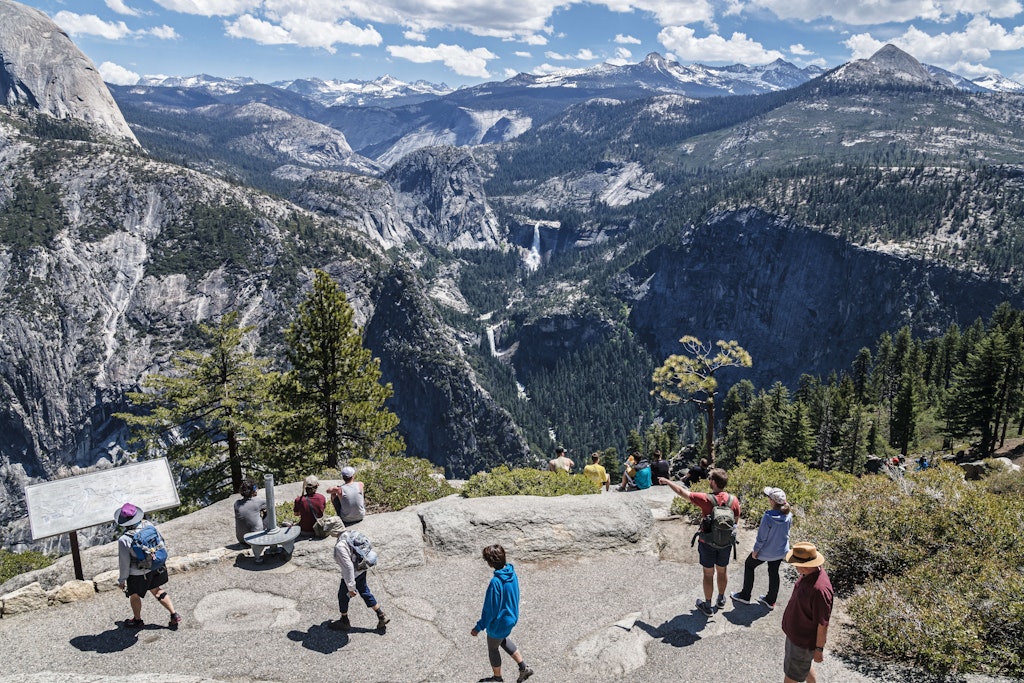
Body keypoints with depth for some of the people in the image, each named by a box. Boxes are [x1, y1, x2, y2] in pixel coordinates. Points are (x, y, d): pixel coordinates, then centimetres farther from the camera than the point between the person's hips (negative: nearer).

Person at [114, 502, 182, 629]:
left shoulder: (124, 540, -29)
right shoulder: (149, 525, -16)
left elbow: (124, 562, -18)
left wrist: (122, 580, -1)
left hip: (138, 574, -5)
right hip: (156, 567, 5)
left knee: (134, 596, 24)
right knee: (158, 592, 24)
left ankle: (138, 620, 46)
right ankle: (174, 615, 23)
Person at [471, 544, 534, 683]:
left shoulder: (496, 582, -36)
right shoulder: (511, 572, -12)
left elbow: (491, 610, -27)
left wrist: (479, 627, -14)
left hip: (499, 623, -7)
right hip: (511, 617, 7)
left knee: (492, 649, 20)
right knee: (503, 640, 33)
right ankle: (523, 668, 34)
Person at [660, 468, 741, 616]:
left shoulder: (706, 499, -26)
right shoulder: (733, 500, -14)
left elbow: (681, 492, -16)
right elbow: (736, 520, 1)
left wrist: (667, 481, -2)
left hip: (708, 543, -3)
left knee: (708, 574, 12)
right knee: (722, 570, 23)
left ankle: (707, 606, 28)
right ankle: (721, 600, 44)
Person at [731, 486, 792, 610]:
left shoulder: (768, 517, -33)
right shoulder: (788, 515, -15)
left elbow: (761, 537, -23)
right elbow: (788, 529, 4)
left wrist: (755, 551, -9)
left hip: (766, 552, -5)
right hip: (781, 551, 5)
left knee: (749, 565, 18)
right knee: (774, 572, 23)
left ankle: (745, 596, 29)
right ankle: (771, 600, 38)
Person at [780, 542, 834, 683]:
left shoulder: (819, 589, -39)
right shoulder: (810, 573, -9)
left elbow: (823, 624, -27)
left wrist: (819, 649, -16)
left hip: (803, 641, -8)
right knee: (805, 665, 30)